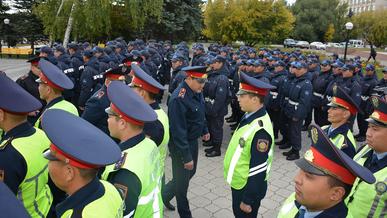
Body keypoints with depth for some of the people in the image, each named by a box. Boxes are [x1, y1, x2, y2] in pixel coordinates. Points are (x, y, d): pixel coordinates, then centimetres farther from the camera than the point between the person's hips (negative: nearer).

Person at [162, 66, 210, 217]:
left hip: (193, 141, 9)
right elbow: (178, 131, -28)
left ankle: (165, 195, 45)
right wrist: (186, 157, -24)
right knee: (182, 181, 10)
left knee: (191, 172, 24)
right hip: (181, 145, -9)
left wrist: (204, 130, 22)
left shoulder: (197, 91, -3)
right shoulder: (178, 98, -29)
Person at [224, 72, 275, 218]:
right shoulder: (250, 116, -2)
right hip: (239, 183, 8)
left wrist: (248, 200, -18)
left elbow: (258, 170, -26)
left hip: (248, 187, -8)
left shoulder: (260, 129, -31)